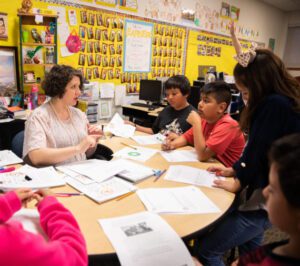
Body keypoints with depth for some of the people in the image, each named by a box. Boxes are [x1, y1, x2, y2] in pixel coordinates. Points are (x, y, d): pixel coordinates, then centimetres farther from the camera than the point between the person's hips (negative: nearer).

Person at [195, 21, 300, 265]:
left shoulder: (274, 104, -25)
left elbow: (258, 150, -21)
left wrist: (238, 183, -6)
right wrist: (233, 169, 13)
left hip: (266, 198, -10)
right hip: (263, 190, 10)